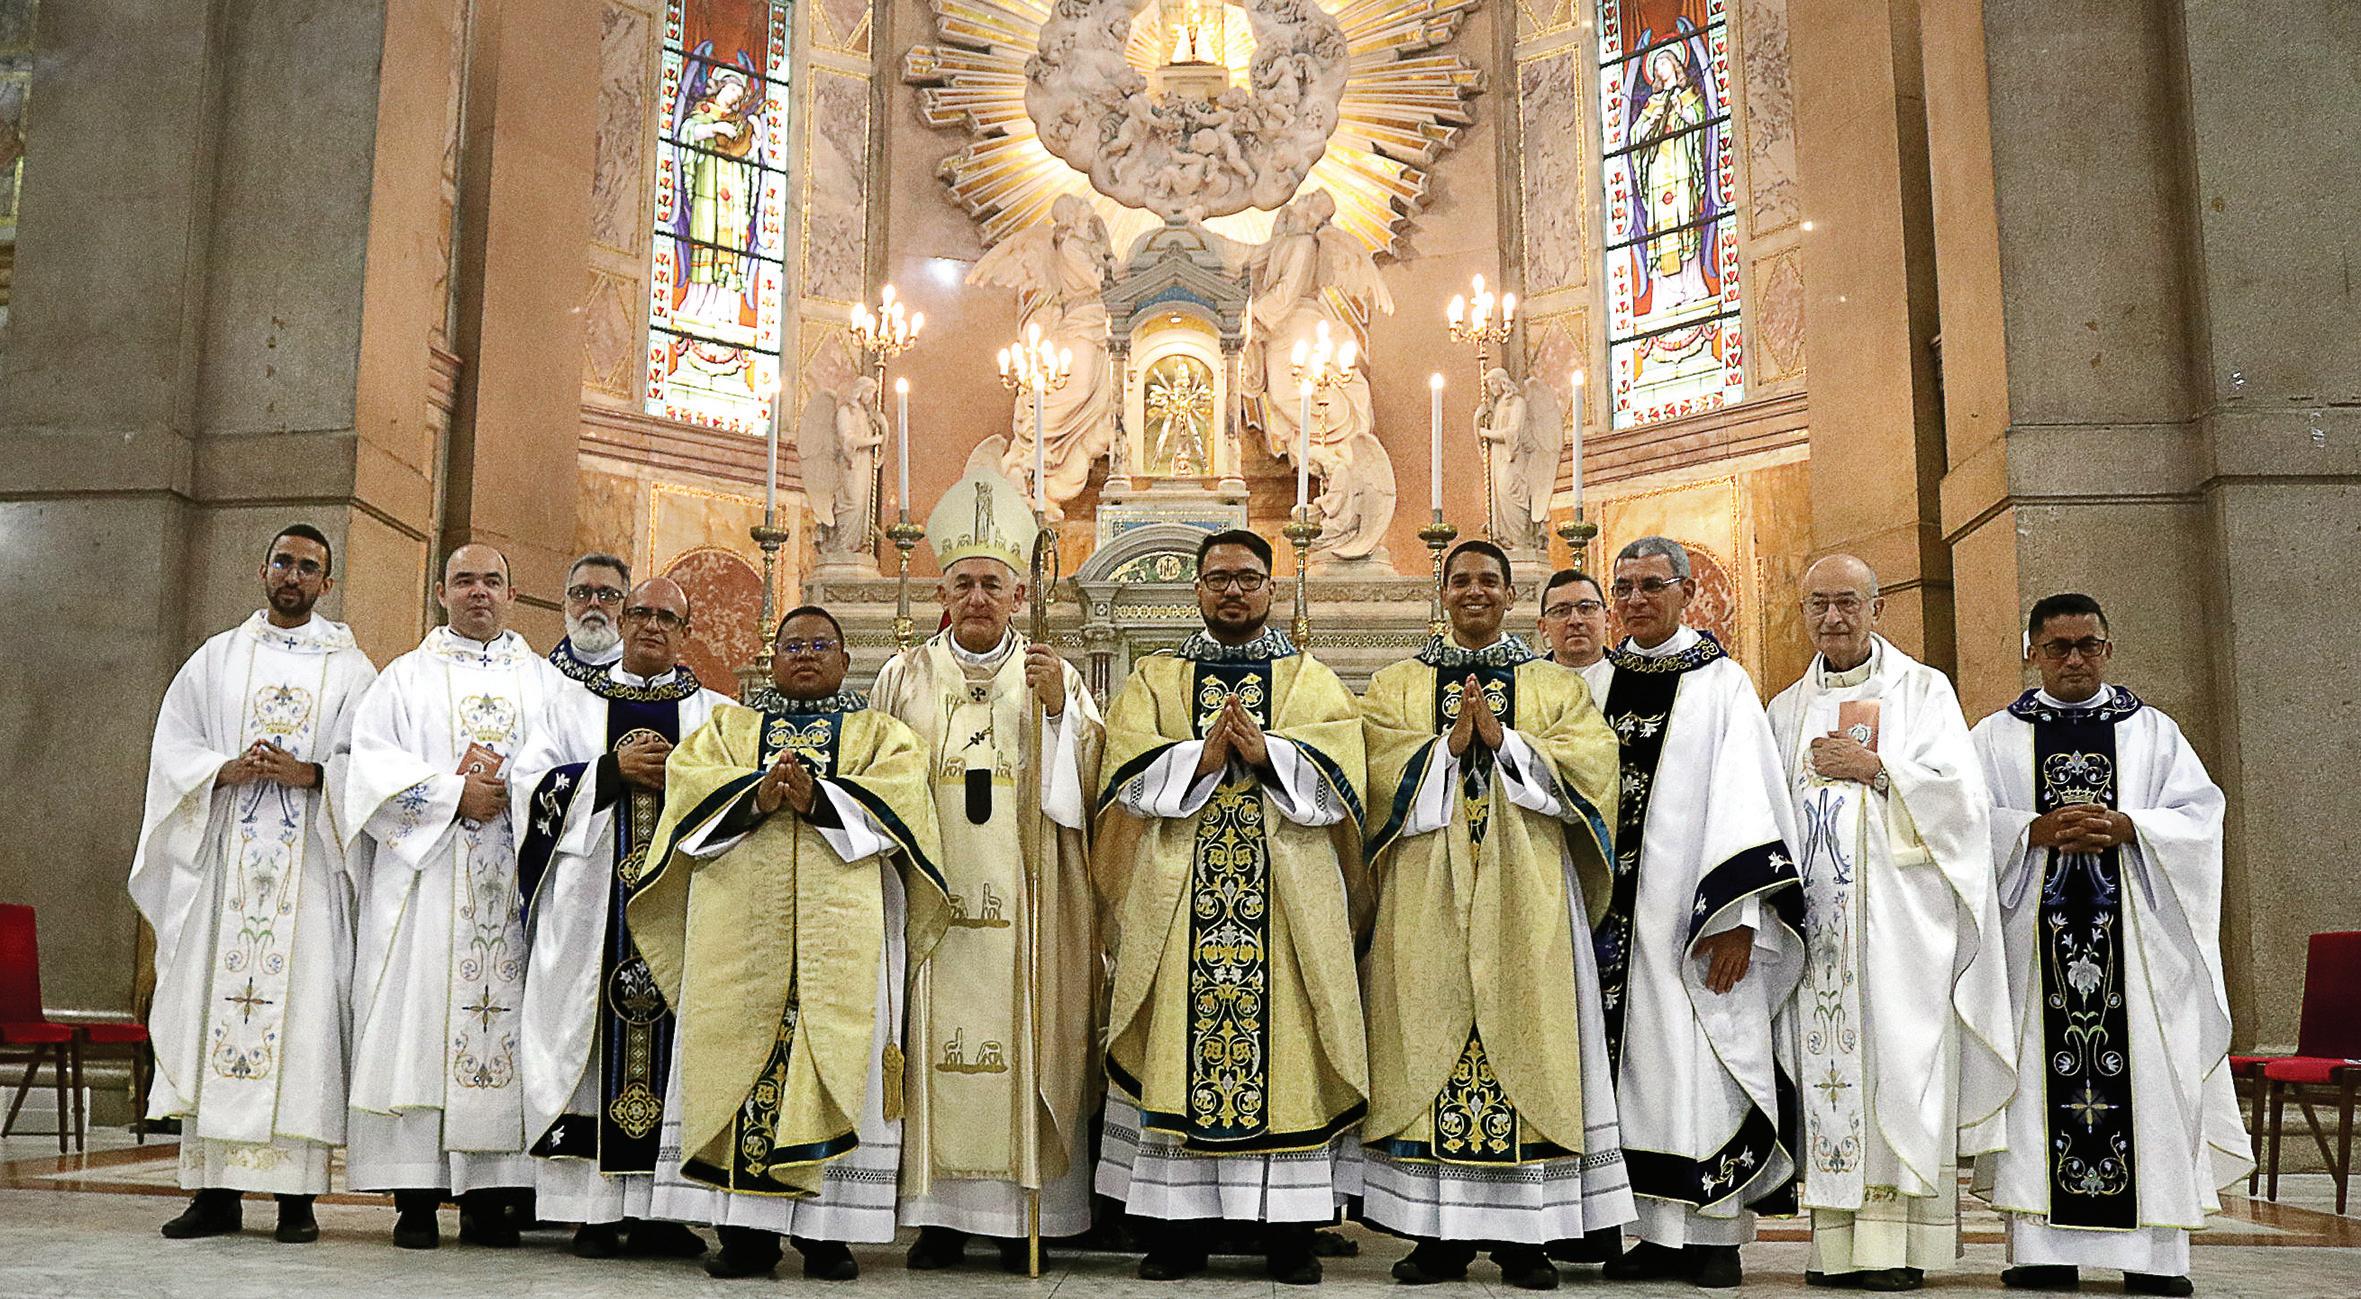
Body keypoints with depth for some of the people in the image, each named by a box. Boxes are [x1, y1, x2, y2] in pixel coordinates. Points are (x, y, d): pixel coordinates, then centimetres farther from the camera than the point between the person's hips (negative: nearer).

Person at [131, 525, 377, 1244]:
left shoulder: (351, 668, 10)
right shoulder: (216, 658, 16)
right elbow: (172, 749, 9)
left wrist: (308, 774, -14)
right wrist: (229, 769, -9)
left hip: (309, 868, -2)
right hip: (224, 862, 2)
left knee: (303, 1008, -6)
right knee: (213, 1005, -2)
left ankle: (296, 1193, -4)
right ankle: (214, 1191, 3)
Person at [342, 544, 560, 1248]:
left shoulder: (544, 680, 16)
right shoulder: (407, 677, 12)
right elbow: (372, 766, 0)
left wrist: (513, 787, -11)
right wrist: (455, 795, -11)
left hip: (515, 880, 1)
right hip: (425, 878, -1)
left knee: (505, 1014, -3)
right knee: (419, 1021, -6)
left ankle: (490, 1195, 1)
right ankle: (416, 1197, -2)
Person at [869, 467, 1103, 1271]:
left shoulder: (1054, 677, 9)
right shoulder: (904, 678, 11)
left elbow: (1089, 782, 2)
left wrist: (1058, 710, -11)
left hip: (1025, 902, 0)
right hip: (933, 895, 1)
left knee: (1026, 1038, -2)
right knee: (935, 1037, -1)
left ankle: (1022, 1210, 7)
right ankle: (942, 1212, 8)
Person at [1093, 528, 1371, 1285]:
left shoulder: (1314, 682, 13)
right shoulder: (1154, 681, 14)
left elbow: (1341, 776, -2)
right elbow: (1127, 776, -1)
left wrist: (1265, 753, -15)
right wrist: (1201, 758, -14)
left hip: (1288, 901, 0)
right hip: (1177, 897, 0)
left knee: (1284, 1046, -2)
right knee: (1180, 1044, -2)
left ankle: (1291, 1233, 5)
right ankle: (1176, 1231, 5)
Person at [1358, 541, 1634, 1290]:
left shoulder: (1556, 687, 14)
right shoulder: (1397, 685, 14)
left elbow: (1591, 764, -2)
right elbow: (1381, 771, 1)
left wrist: (1503, 739, -11)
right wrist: (1448, 744, -12)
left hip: (1524, 888, 0)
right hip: (1429, 889, 0)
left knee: (1522, 1033, -4)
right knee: (1429, 1030, -4)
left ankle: (1523, 1235, 3)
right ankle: (1439, 1234, 3)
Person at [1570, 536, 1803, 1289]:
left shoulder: (1721, 683, 1)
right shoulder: (1595, 685, 13)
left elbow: (1746, 801, -6)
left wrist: (1738, 918, -16)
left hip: (1693, 908, -4)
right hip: (1616, 907, 4)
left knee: (1701, 1056, -4)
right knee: (1638, 1057, 4)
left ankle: (1717, 1234, 3)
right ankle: (1664, 1231, 11)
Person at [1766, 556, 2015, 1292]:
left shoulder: (1922, 690, 8)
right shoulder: (1788, 709, 18)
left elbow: (1961, 789, -3)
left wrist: (1873, 767, -8)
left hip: (1898, 909, -3)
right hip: (1817, 911, 3)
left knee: (1896, 1060, -8)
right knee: (1826, 1061, -2)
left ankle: (1896, 1245, -7)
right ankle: (1838, 1243, 0)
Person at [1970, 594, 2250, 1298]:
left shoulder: (2153, 729, 14)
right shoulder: (1995, 736, 11)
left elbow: (2199, 815, 4)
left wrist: (2126, 828, -12)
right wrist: (2036, 829, -14)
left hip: (2134, 932, 1)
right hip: (2033, 931, -1)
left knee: (2144, 1074, -3)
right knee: (2038, 1072, -5)